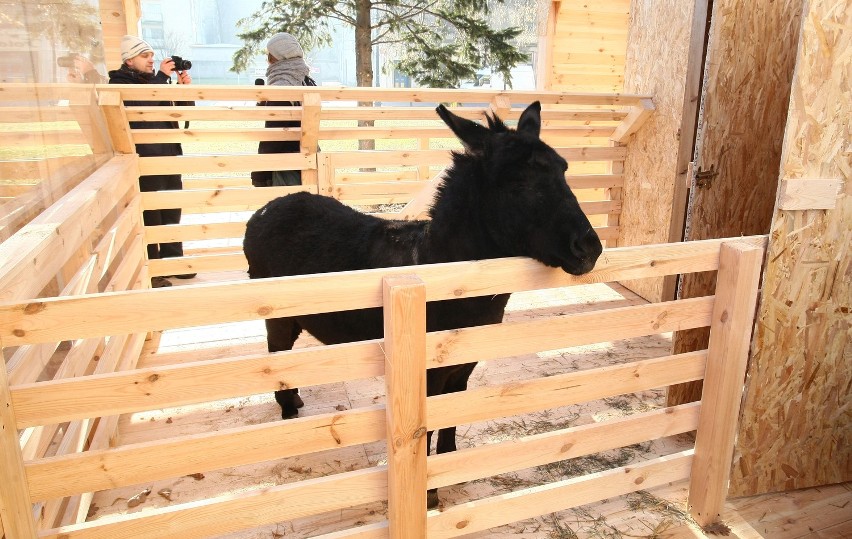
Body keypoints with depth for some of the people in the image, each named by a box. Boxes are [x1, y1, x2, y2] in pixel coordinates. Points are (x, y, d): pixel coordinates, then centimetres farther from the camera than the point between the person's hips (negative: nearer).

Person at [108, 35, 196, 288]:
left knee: (172, 212, 13)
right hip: (144, 161, -7)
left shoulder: (155, 80, 15)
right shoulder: (119, 84, -4)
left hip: (169, 156, 7)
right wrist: (162, 77, -19)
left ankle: (173, 260, 26)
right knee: (149, 216, -4)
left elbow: (184, 109, 16)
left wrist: (184, 86, -2)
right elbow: (141, 106, -23)